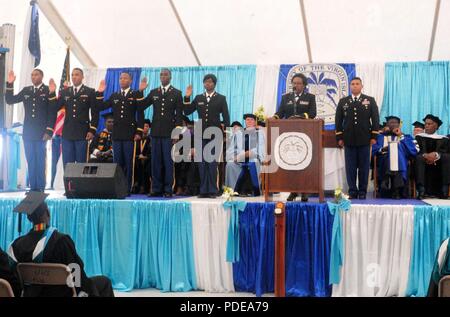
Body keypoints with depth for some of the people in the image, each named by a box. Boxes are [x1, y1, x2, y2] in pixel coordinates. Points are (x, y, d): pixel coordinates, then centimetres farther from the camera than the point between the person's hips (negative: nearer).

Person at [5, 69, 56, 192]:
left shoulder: (48, 91, -2)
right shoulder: (26, 90, 12)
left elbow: (52, 113, -6)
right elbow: (10, 100, 11)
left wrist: (49, 131, -12)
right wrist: (10, 84, -1)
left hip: (41, 133, -4)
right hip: (28, 132, 4)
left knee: (40, 161, -1)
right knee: (30, 161, 6)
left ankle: (40, 187, 5)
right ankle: (33, 187, 11)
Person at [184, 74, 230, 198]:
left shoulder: (221, 98, 5)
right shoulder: (198, 98, 13)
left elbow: (226, 118, 3)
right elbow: (187, 112, 9)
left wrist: (223, 131, -4)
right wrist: (187, 97, -1)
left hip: (215, 135, -3)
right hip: (201, 134, 3)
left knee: (212, 163, -4)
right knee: (202, 163, 3)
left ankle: (212, 190, 1)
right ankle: (203, 190, 8)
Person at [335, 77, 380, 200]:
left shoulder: (370, 100, 8)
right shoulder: (343, 101, 11)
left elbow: (375, 119, 4)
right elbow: (338, 120, 9)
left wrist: (374, 136, -3)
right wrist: (339, 137, 2)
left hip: (364, 140, -1)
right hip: (349, 140, 1)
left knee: (364, 167, 2)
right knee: (350, 167, 2)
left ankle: (362, 192, 10)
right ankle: (352, 191, 8)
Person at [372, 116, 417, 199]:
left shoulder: (406, 137, 23)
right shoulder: (381, 137, 24)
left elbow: (413, 152, 4)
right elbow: (373, 151, 10)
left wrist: (401, 136, 6)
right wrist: (381, 149, -12)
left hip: (400, 169, 0)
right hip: (384, 169, 1)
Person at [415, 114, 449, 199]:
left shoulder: (443, 139, 16)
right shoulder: (419, 137, 16)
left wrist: (436, 154, -25)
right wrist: (425, 155, -22)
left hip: (438, 163, 1)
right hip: (424, 162, -1)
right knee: (419, 158, -34)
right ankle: (421, 191, -46)